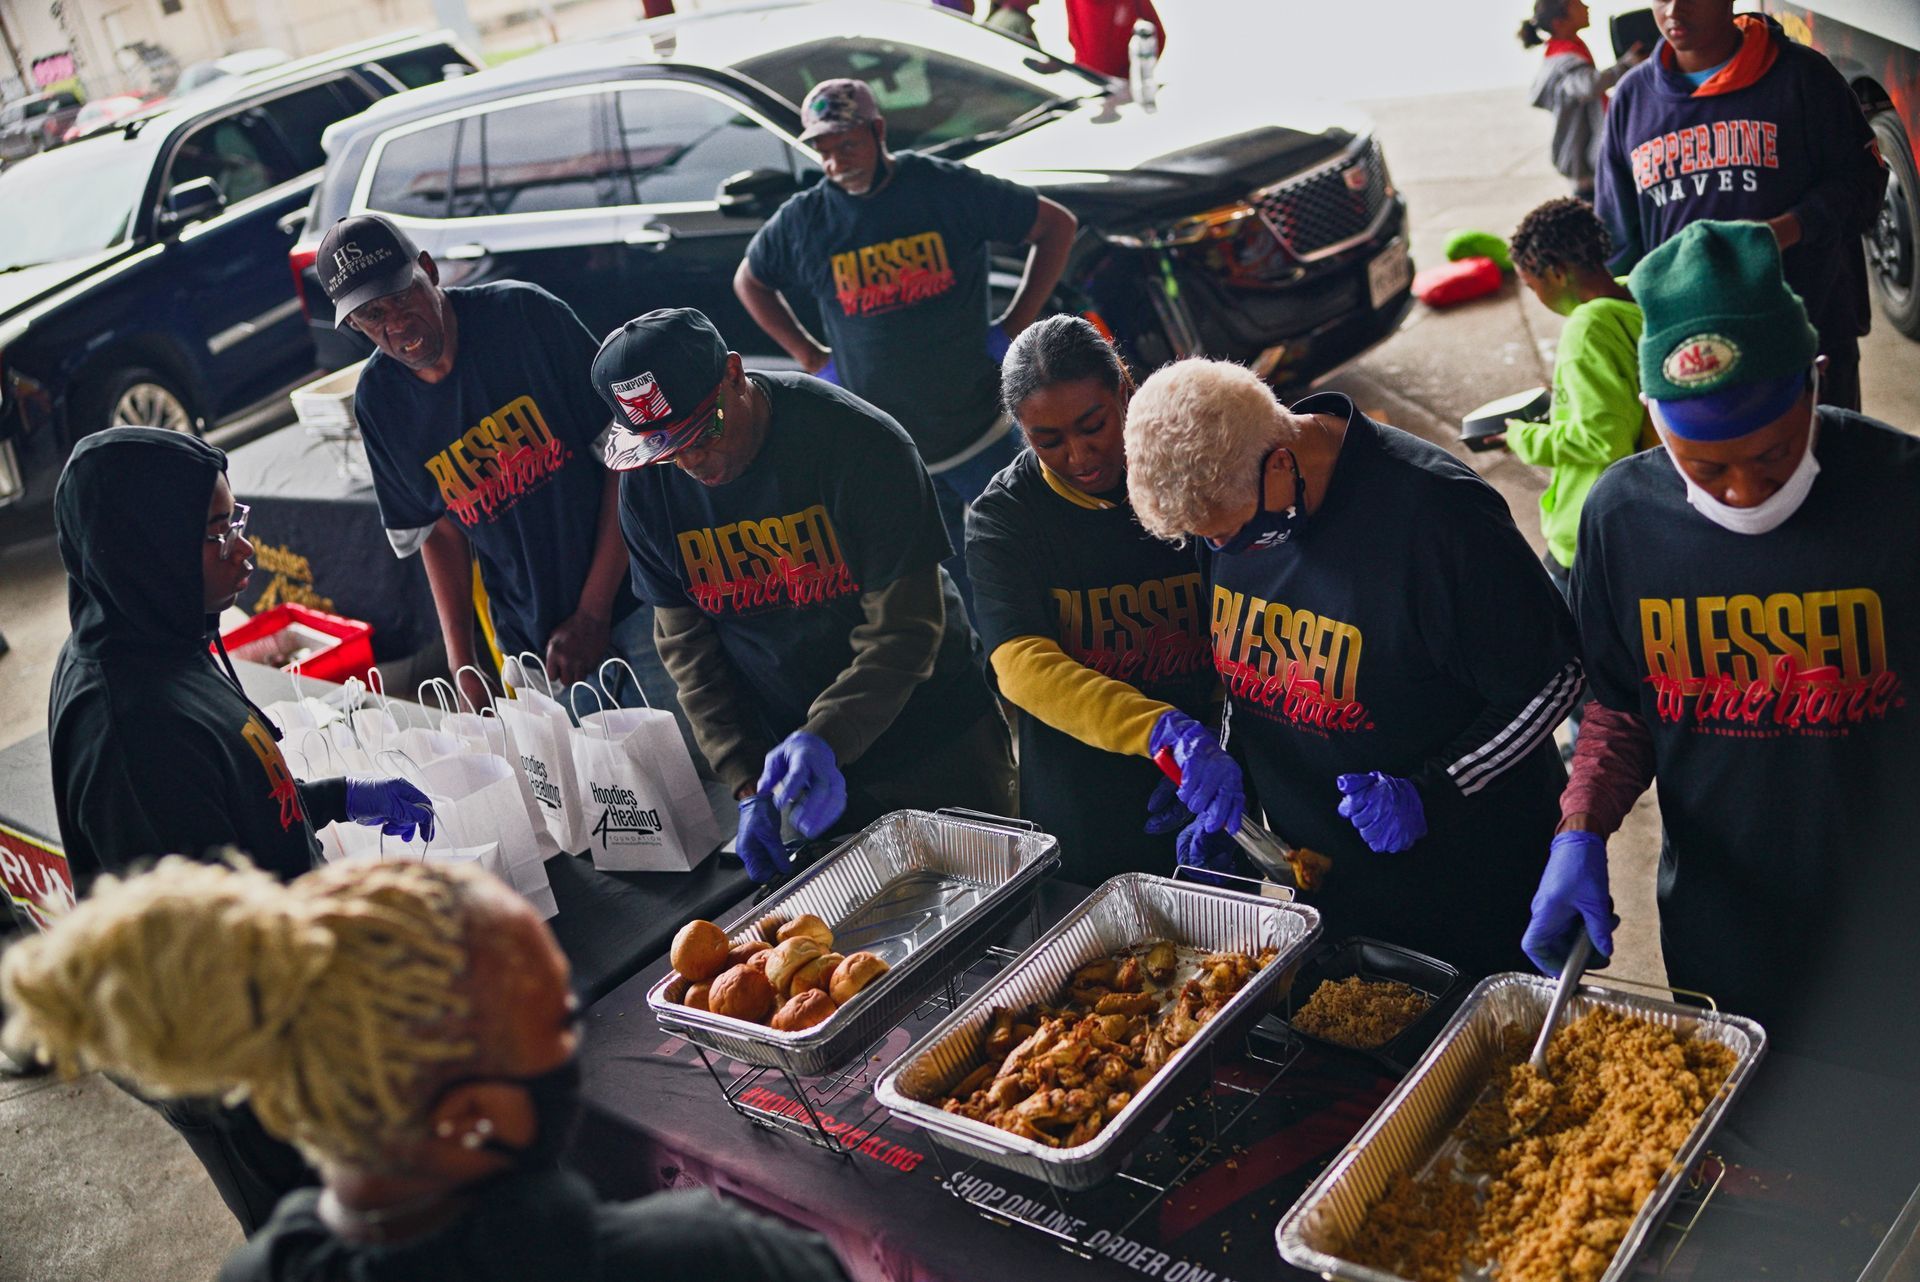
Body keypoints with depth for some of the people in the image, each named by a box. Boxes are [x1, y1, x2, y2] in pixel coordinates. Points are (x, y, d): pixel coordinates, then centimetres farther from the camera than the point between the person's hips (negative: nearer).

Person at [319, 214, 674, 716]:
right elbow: (439, 528, 10)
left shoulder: (524, 314, -13)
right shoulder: (378, 400, -1)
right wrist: (462, 665, 1)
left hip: (634, 600, -3)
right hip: (530, 643, 3)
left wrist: (593, 612, -13)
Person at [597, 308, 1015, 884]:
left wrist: (827, 739, -37)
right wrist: (748, 786, -10)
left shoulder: (860, 441, -22)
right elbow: (686, 647, -2)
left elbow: (901, 629, -22)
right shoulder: (647, 488, -9)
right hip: (789, 752, 3)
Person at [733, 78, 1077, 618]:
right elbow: (749, 281, 18)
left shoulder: (948, 187, -7)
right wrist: (811, 357, 9)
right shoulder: (803, 220, 0)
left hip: (981, 434, -2)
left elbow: (1056, 225, 1)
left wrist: (1013, 325, -3)